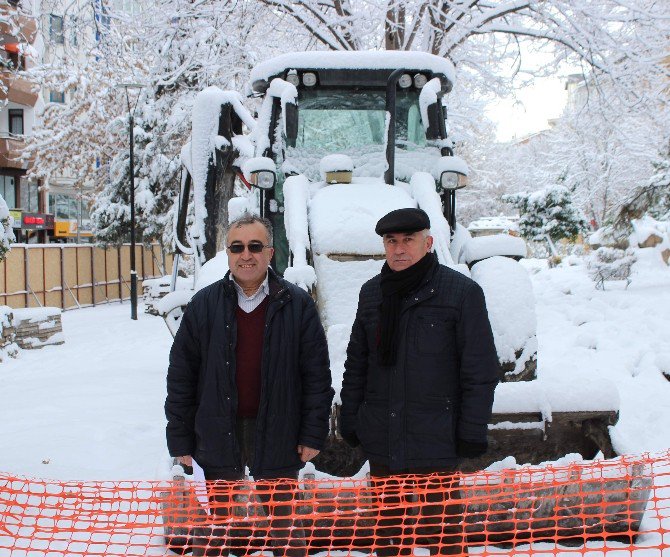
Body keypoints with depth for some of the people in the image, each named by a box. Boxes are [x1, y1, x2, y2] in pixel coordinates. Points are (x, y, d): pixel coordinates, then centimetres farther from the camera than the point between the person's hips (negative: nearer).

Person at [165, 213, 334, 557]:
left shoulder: (297, 305, -3)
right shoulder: (203, 305, 1)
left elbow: (317, 374, -1)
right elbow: (181, 375, 2)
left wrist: (313, 434, -4)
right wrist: (180, 438, 1)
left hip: (277, 435, -1)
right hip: (219, 435, 2)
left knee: (284, 526, 11)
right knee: (217, 528, 15)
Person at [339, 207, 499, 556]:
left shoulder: (462, 292, -6)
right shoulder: (372, 293, 9)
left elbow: (481, 370, -7)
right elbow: (356, 364, 15)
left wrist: (471, 432, -9)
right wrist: (349, 420, 11)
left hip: (436, 440, -5)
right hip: (382, 442, 5)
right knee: (388, 527, 16)